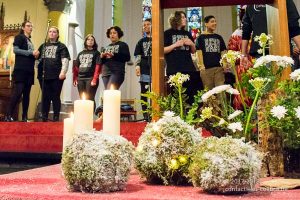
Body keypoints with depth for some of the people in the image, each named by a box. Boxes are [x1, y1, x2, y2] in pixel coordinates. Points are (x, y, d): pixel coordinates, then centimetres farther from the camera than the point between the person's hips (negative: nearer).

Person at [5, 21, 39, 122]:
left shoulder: (30, 41, 23)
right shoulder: (19, 37, 3)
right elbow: (15, 50, -11)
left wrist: (35, 55, 5)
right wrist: (31, 53, -14)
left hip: (29, 70, 7)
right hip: (21, 69, -7)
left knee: (26, 94, 5)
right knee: (18, 92, -14)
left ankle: (24, 117, 7)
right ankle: (8, 115, -10)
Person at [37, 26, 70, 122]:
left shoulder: (61, 46, 6)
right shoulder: (43, 46, 19)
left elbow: (65, 60, -5)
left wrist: (63, 72, -19)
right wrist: (39, 72, 7)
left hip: (56, 76, -4)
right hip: (44, 76, 4)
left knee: (55, 97, 1)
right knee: (45, 97, 6)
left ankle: (56, 118, 6)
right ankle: (44, 117, 13)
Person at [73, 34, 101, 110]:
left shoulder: (96, 53, 6)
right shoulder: (81, 53, 20)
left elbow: (98, 67, -4)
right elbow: (76, 67, 18)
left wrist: (95, 79, -14)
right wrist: (75, 79, 8)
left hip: (90, 78, -5)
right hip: (80, 79, 5)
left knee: (90, 99, -8)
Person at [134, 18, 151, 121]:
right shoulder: (141, 41, 18)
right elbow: (138, 55, 12)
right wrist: (137, 66, -3)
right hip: (144, 70, 4)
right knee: (143, 94, 4)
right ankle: (145, 116, 11)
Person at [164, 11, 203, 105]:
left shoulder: (187, 34, 17)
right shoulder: (168, 33, 1)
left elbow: (193, 51, 23)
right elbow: (162, 50, -6)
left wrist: (192, 44, 3)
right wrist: (175, 45, -13)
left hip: (189, 68, 5)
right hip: (174, 70, -5)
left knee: (191, 95, 2)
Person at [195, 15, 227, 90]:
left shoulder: (219, 37, 18)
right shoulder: (201, 37, 7)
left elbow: (223, 52, 17)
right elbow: (199, 52, 0)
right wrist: (202, 65, -10)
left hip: (219, 67, 3)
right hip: (207, 68, -3)